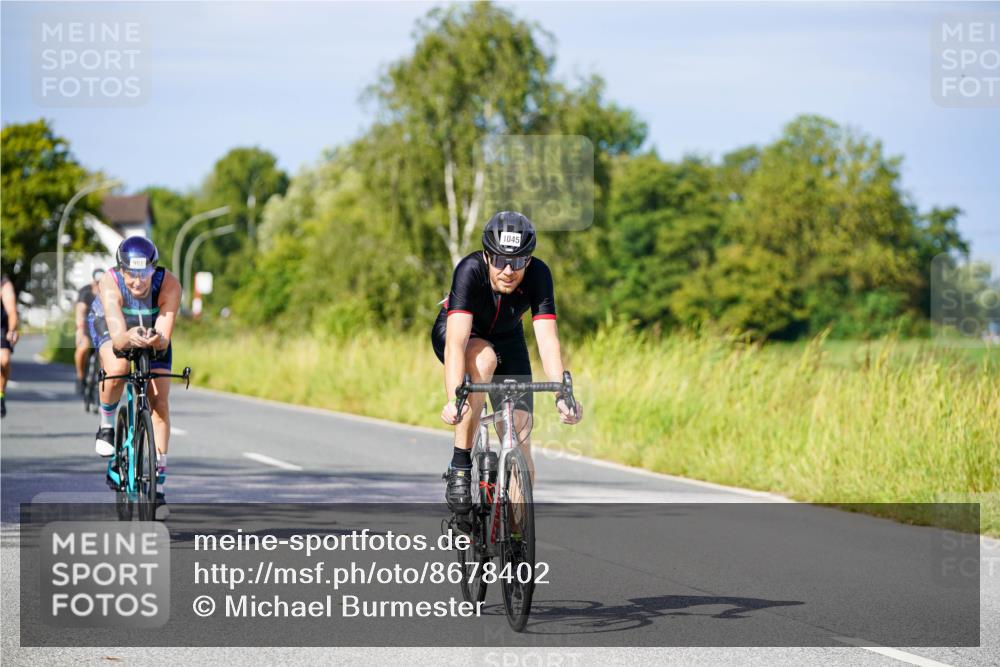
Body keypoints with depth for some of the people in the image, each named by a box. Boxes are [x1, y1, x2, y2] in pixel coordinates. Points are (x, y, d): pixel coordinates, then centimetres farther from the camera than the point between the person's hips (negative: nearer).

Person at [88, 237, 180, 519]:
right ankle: (107, 424, -4)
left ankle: (158, 481, -1)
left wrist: (157, 340, -61)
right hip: (109, 323, -2)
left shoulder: (169, 285, -35)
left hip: (152, 329, 2)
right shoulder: (110, 284, -37)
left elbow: (165, 338, -38)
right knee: (117, 370, -34)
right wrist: (130, 338, -66)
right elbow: (117, 336, -44)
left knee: (160, 402, -9)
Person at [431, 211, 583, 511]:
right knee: (484, 358, -39)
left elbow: (548, 339, -37)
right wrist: (453, 399, -60)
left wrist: (562, 395, -52)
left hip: (506, 339, 3)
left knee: (520, 449, -10)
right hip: (457, 331, -3)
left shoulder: (538, 275, -30)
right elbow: (456, 342, -46)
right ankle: (460, 465, -28)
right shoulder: (470, 270, -36)